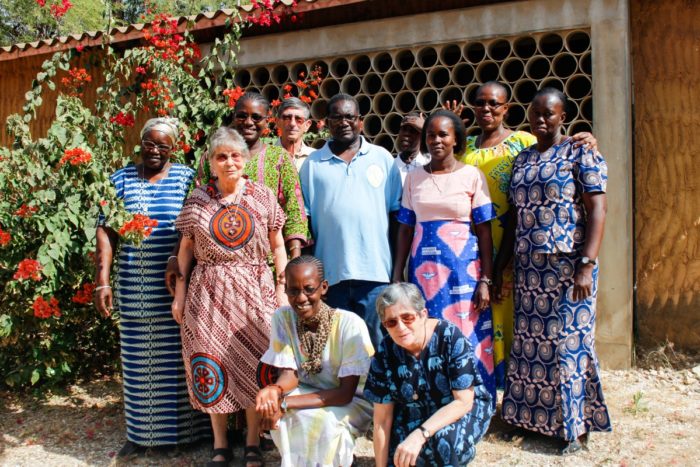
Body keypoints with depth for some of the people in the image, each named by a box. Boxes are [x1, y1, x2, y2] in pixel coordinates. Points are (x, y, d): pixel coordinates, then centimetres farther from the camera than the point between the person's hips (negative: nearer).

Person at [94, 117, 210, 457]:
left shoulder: (186, 178, 3)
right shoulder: (121, 180, 8)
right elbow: (106, 232, 5)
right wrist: (102, 281, -2)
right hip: (135, 288, 2)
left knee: (181, 356, 4)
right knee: (139, 358, 8)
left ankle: (188, 426, 19)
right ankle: (140, 432, 20)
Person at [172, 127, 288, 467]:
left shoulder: (263, 196, 2)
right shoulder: (197, 199, 3)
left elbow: (277, 246, 5)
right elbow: (186, 249, 7)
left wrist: (283, 289, 0)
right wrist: (179, 294, 4)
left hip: (254, 290, 0)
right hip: (208, 292, 1)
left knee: (254, 364, 3)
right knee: (213, 365, 6)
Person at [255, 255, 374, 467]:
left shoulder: (350, 324, -23)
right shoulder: (282, 317, -11)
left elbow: (345, 393, -23)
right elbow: (289, 373, -9)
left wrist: (285, 404, -33)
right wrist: (275, 390, -35)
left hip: (351, 403, -3)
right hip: (307, 395, 4)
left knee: (324, 420, -34)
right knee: (274, 408, -27)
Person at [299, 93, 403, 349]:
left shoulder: (382, 158, 9)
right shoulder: (313, 164, 9)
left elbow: (396, 212, 8)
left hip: (375, 270, 0)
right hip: (330, 272, 1)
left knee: (376, 342, 4)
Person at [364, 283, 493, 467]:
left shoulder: (451, 337, -26)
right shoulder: (385, 354, -16)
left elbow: (464, 401, -25)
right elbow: (382, 420, -12)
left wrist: (420, 435, -36)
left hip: (464, 409, -3)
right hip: (416, 414, 4)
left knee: (444, 440, -34)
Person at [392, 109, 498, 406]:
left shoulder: (472, 175, 0)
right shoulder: (414, 178, 8)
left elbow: (484, 230, -1)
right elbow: (406, 229, 9)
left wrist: (485, 280, -7)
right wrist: (397, 277, 5)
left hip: (464, 267, -2)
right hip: (423, 269, 3)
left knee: (467, 339, -1)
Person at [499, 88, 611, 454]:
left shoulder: (581, 155, -3)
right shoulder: (521, 160, 14)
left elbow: (597, 210, -10)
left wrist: (587, 265, -18)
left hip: (567, 266, -5)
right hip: (527, 269, 5)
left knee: (568, 342, 0)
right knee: (530, 343, 8)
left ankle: (575, 425, 13)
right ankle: (533, 416, 22)